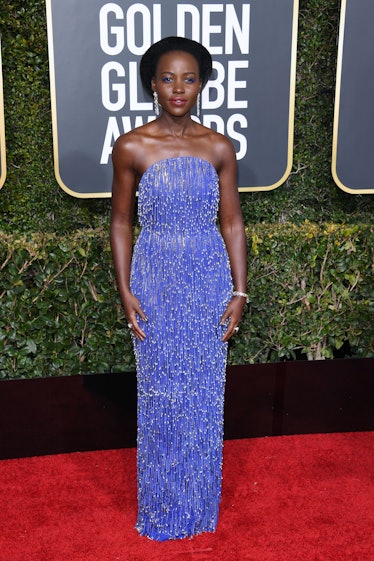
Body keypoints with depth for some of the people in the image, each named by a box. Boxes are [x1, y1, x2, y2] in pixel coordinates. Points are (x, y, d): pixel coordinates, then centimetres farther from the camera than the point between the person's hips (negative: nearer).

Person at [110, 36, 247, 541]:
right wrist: (125, 291, -5)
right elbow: (121, 222, 1)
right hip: (155, 283, -1)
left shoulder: (218, 148, -1)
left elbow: (232, 223, 3)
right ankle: (162, 507, 28)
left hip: (209, 281, 1)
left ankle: (200, 503, 30)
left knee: (205, 394, 10)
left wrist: (239, 292, -1)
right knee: (160, 394, 8)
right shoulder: (131, 148, -5)